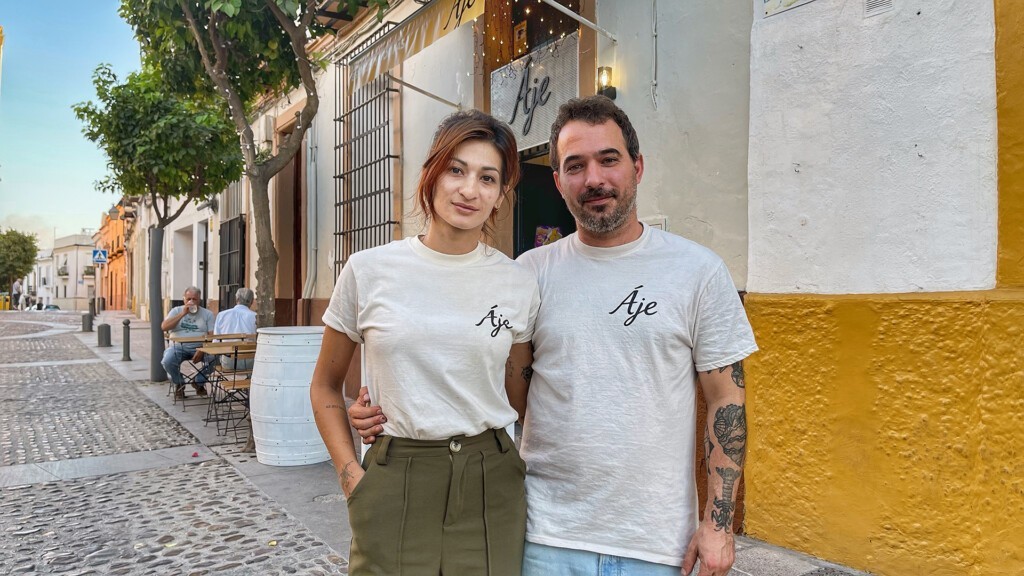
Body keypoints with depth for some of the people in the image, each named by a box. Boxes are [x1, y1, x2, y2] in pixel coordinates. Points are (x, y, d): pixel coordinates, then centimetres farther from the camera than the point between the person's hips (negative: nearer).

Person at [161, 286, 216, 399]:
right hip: (178, 346, 0)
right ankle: (179, 385, 3)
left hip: (200, 347, 0)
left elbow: (212, 335, -3)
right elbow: (164, 327, -5)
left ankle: (199, 382, 5)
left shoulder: (207, 314, 8)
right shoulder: (176, 311, 12)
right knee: (168, 360, -31)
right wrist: (183, 314, -10)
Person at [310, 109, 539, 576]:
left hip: (490, 485, 1)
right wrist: (352, 478, -2)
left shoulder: (520, 285, -1)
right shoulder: (368, 271, -4)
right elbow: (325, 387, 7)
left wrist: (526, 476, 4)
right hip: (394, 484, -1)